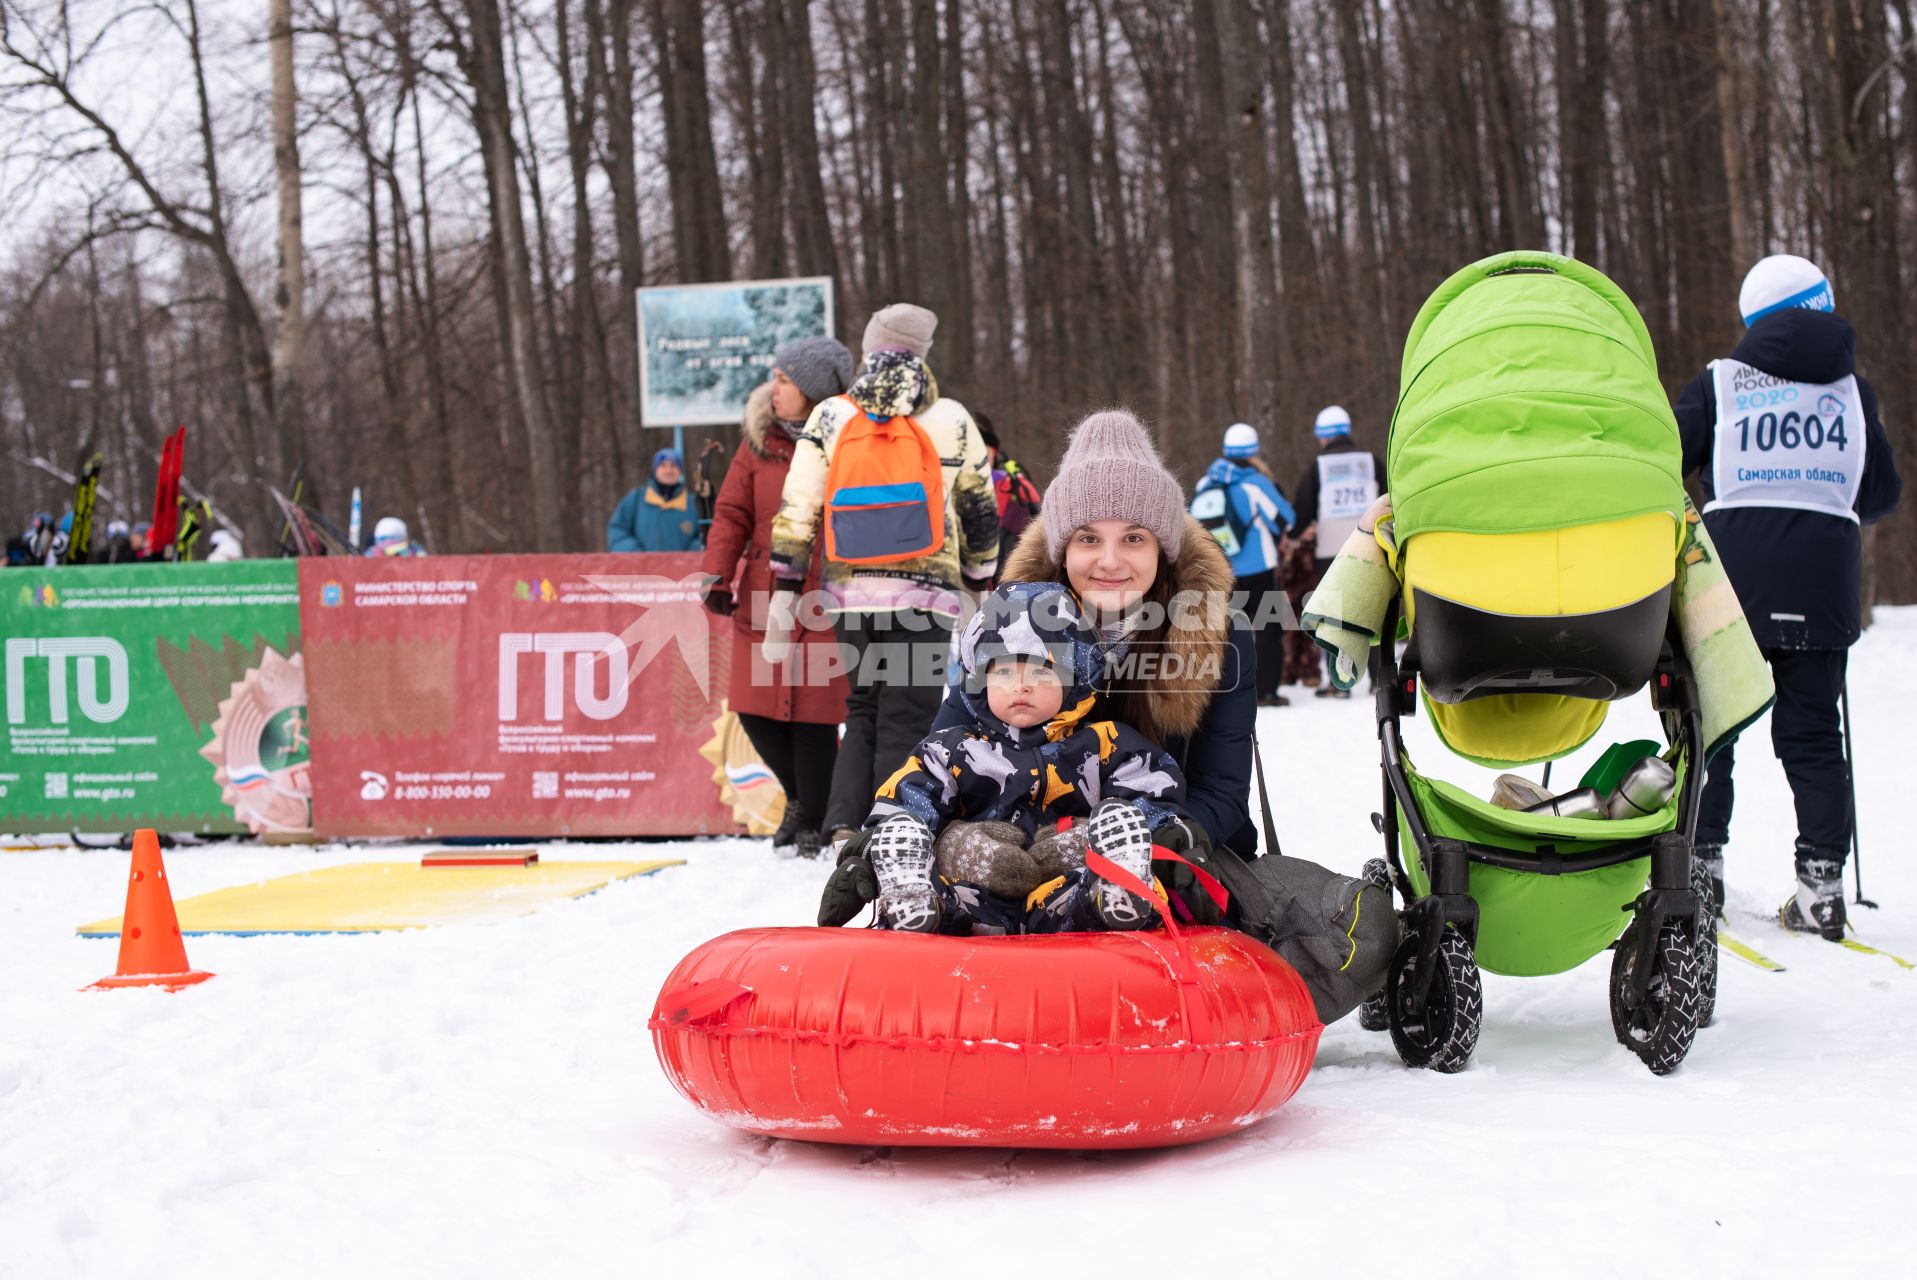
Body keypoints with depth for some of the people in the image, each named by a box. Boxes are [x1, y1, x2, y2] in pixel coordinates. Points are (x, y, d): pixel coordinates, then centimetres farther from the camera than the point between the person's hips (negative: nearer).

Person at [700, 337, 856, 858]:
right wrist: (717, 575, -5)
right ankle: (802, 797, 27)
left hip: (825, 601, -4)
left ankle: (814, 822, 14)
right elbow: (732, 513, 7)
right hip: (763, 599, 4)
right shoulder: (760, 442, 7)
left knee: (813, 711, -3)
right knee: (755, 708, 2)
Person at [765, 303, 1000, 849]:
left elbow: (795, 515, 2)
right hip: (925, 594, -3)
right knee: (907, 720, 1)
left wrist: (784, 595, 7)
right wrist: (980, 583, 24)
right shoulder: (950, 420, 2)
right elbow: (981, 510, 11)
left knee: (864, 707, 18)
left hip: (849, 594, 3)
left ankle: (845, 826, 8)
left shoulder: (828, 418, 5)